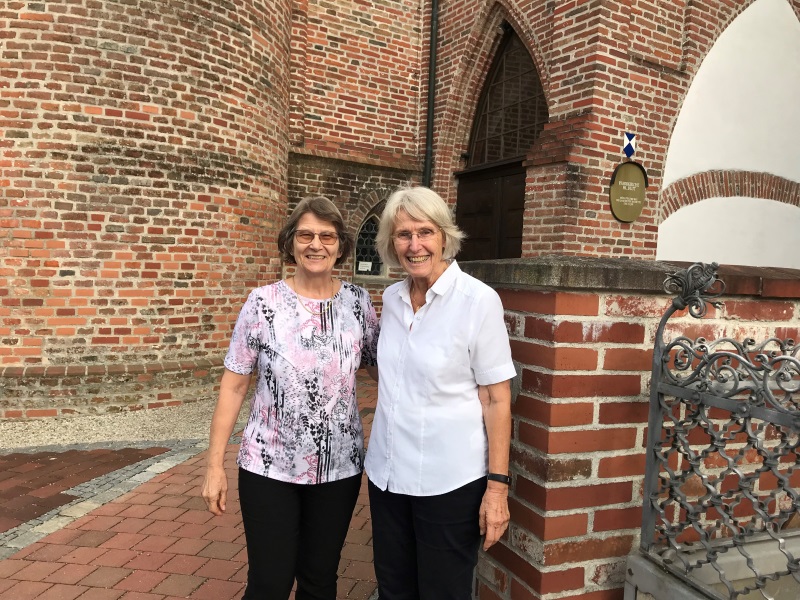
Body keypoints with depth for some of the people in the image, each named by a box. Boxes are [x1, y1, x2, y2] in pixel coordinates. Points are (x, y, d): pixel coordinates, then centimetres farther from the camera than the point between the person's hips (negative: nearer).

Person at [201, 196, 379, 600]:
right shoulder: (263, 302, -8)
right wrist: (215, 464, -6)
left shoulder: (358, 301, -3)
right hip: (269, 467, -2)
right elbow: (233, 385, -5)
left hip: (339, 467, 2)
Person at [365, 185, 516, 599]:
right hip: (386, 472, 5)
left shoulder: (478, 300, -14)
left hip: (449, 481, -5)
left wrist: (497, 485, -14)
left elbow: (497, 399, -12)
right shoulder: (391, 298, 3)